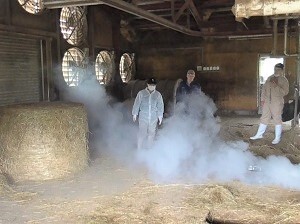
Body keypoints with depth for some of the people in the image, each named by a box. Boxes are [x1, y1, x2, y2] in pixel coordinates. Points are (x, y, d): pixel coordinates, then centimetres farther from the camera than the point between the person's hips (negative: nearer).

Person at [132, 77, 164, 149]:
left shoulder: (158, 94, 4)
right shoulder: (141, 93, -1)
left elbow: (160, 106, 9)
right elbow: (136, 104, 3)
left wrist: (160, 116, 7)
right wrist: (134, 114, 3)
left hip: (153, 118, 2)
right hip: (143, 117, -2)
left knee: (151, 133, 9)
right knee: (142, 133, -3)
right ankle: (139, 149, 7)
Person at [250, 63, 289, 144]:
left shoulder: (284, 80, -6)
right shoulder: (269, 78, 9)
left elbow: (285, 92, -15)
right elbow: (264, 88, 12)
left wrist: (276, 85, -23)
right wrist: (262, 99, 5)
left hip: (277, 103, -5)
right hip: (267, 102, 5)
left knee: (277, 119, 3)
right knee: (264, 118, 12)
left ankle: (277, 138, 14)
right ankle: (259, 134, 22)